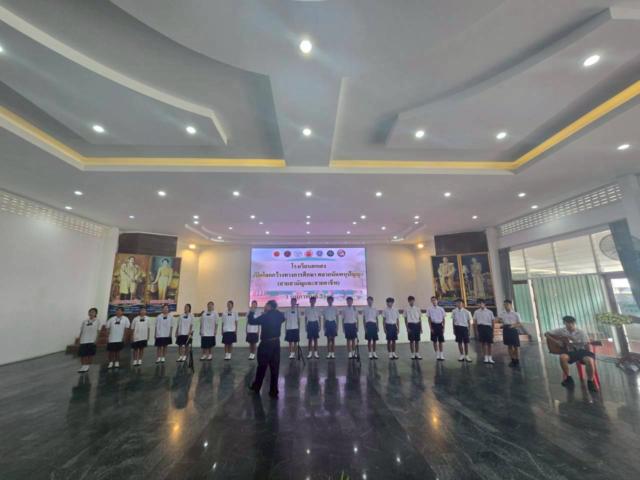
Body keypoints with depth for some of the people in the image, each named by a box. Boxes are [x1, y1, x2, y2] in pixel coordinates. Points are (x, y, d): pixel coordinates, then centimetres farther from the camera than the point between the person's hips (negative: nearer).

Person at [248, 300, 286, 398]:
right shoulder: (280, 315, -1)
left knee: (261, 367, 13)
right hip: (276, 343, 4)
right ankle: (274, 392, 14)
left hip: (266, 344, -4)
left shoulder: (265, 316, -15)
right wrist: (274, 311, 21)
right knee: (275, 368, 9)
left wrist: (251, 312, 7)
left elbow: (252, 321, -8)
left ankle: (256, 387, 30)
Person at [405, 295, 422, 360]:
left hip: (417, 325, 3)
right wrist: (407, 328, -6)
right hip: (411, 325, -2)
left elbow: (420, 319, 10)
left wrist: (421, 328, 6)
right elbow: (405, 319, 0)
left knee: (417, 340, 6)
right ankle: (412, 354, 13)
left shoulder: (417, 309, 6)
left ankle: (417, 354, 17)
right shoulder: (407, 309, -1)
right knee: (411, 340, 2)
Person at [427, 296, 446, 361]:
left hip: (440, 325, 1)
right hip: (434, 325, -1)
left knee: (441, 340, 4)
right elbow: (429, 319, 0)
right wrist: (430, 328, -5)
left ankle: (441, 355, 14)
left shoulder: (441, 309, 2)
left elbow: (443, 319, 6)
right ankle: (437, 355, 16)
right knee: (435, 341, 5)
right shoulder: (429, 309, -1)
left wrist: (443, 328, 1)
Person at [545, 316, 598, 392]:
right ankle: (568, 378, -8)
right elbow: (546, 334, 5)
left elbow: (587, 345, -2)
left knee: (590, 360, -34)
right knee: (563, 357, -34)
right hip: (570, 352, 0)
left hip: (581, 351, 0)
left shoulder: (581, 333, 1)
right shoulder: (561, 331, 3)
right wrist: (556, 341, -8)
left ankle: (590, 382, -7)